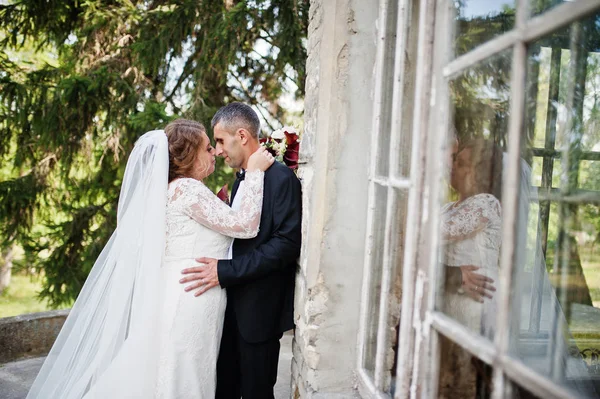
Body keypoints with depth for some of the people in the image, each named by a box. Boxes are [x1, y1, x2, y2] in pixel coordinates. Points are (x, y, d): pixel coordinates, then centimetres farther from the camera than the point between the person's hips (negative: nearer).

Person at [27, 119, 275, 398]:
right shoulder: (188, 188, -16)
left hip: (183, 296, 9)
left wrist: (221, 205, 14)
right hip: (191, 300, -9)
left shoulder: (172, 188, 13)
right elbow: (244, 226, -19)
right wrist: (255, 172, -13)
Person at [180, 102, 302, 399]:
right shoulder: (242, 180, 13)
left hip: (259, 308, -8)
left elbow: (287, 243, -22)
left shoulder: (281, 178, -14)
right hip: (232, 302, 8)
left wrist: (226, 271, -24)